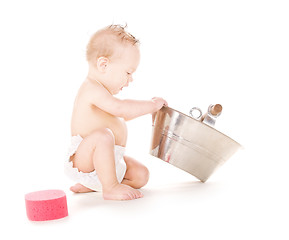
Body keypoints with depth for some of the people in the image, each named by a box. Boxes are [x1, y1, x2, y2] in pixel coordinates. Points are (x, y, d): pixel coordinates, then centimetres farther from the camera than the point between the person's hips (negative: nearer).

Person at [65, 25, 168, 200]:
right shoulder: (91, 88, -17)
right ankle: (110, 187, -24)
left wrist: (148, 107, 25)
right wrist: (151, 104, -17)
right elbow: (120, 108, -30)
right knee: (102, 135, -37)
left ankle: (91, 185, 10)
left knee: (141, 175, 4)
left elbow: (121, 116, 33)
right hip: (85, 162, -10)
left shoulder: (100, 91, 17)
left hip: (110, 161, 10)